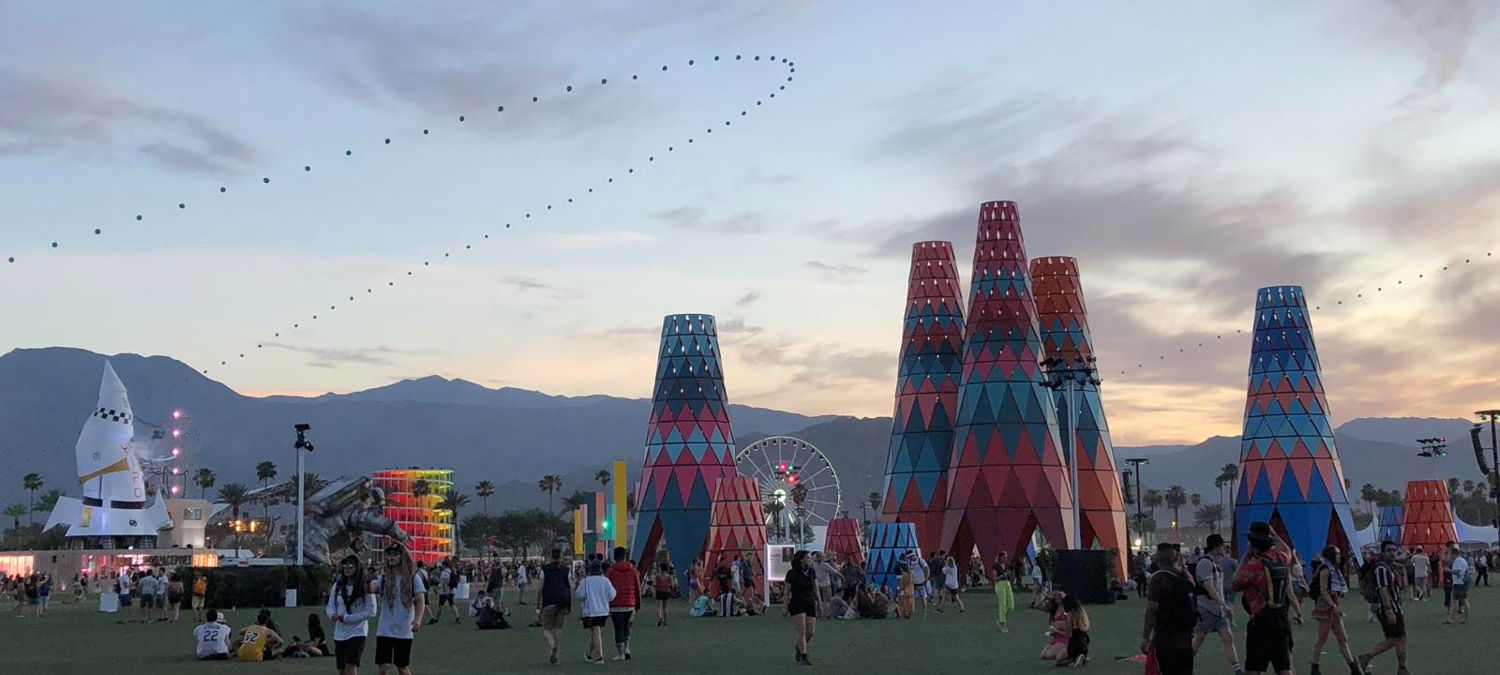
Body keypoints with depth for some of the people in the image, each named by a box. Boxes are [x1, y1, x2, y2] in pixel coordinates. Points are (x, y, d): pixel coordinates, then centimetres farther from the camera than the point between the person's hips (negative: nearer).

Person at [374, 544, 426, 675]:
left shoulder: (413, 577, -1)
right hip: (385, 630, 1)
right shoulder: (384, 578, 3)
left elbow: (421, 600, -8)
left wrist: (418, 619, -25)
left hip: (404, 631, -1)